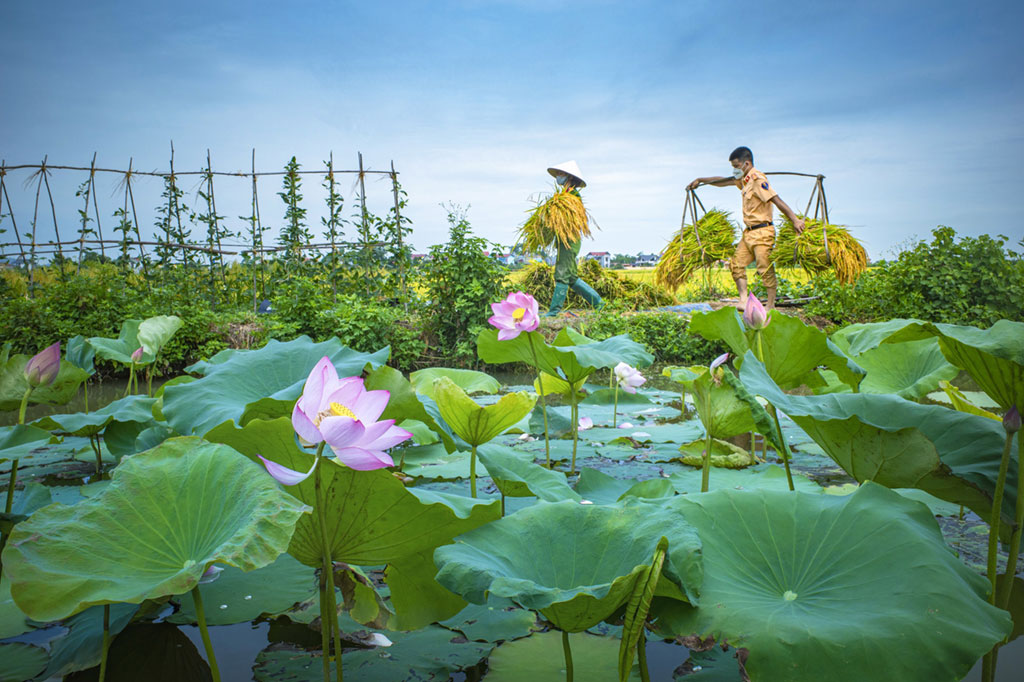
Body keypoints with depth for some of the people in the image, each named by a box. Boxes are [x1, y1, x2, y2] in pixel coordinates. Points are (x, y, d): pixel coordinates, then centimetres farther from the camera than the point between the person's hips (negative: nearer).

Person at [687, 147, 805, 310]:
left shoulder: (757, 179, -15)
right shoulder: (744, 179, 13)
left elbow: (777, 200, -23)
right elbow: (723, 181, 29)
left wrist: (795, 220, -29)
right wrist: (700, 180, 33)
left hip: (762, 232, -9)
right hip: (748, 232, 9)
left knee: (765, 269, -6)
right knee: (737, 264, 3)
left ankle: (771, 306, 0)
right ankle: (744, 302, 4)